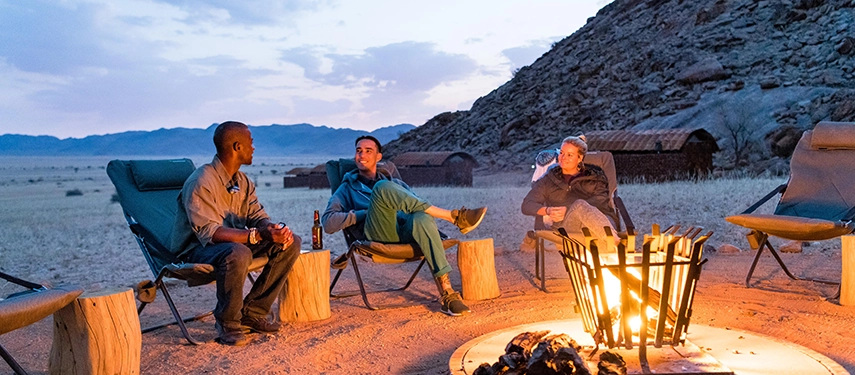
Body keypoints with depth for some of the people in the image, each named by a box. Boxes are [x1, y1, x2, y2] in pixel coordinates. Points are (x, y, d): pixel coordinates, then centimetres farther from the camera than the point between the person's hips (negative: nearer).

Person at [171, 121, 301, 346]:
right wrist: (257, 235, -39)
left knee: (290, 243, -8)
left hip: (235, 242, 8)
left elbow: (257, 216, 4)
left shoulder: (242, 181, 6)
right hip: (196, 249, -8)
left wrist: (275, 229, -21)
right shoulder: (201, 182, -21)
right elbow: (209, 232, -30)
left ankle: (252, 312, -1)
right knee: (237, 253, -41)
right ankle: (227, 323, -16)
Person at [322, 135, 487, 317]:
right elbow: (328, 223, 9)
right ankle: (454, 217, -27)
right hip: (377, 234, -2)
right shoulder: (347, 189, 26)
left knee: (422, 218, -35)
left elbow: (419, 206, 23)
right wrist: (369, 212, -1)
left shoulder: (396, 183, 35)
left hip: (406, 231, 2)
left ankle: (446, 293, -40)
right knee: (383, 188, -29)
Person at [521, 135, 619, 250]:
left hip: (600, 219, 1)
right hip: (566, 225, 0)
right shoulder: (549, 179, 24)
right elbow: (526, 205, 17)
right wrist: (547, 210, -6)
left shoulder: (594, 175, 24)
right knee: (580, 204, -36)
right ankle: (614, 242, -52)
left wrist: (568, 210, -9)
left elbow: (601, 200, 4)